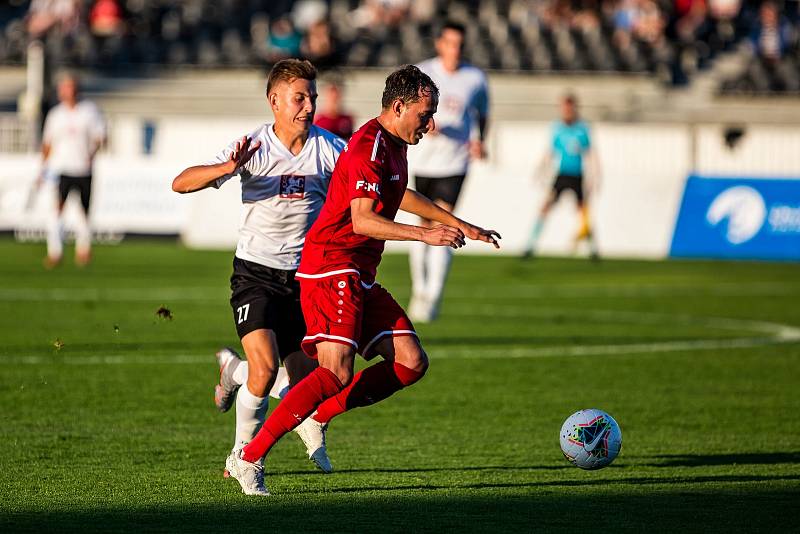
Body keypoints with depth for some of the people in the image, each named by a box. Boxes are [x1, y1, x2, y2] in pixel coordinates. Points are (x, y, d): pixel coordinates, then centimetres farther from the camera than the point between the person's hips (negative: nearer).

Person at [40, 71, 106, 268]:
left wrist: (92, 153, -16)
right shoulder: (55, 115, 7)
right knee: (56, 208, -15)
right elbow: (47, 143, 16)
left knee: (84, 212, 5)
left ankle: (83, 249, 27)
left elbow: (100, 136, 2)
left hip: (83, 169, 0)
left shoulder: (90, 110, 2)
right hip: (60, 169, 0)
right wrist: (44, 168, 13)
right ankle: (55, 252, -13)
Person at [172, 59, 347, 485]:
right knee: (265, 368, -22)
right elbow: (181, 183, -16)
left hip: (304, 277, 3)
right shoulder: (254, 147, -10)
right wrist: (227, 168, -34)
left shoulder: (329, 148, -3)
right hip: (255, 272, -3)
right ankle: (244, 455, 4)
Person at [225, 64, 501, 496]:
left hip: (360, 277, 10)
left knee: (411, 362, 1)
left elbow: (400, 196, 36)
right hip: (331, 269, -10)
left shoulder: (393, 145, 17)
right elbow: (363, 219, -25)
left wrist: (460, 225, 40)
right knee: (337, 372, -22)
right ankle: (249, 458, -19)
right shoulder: (368, 147, -15)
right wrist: (425, 234, -33)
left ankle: (319, 415, 7)